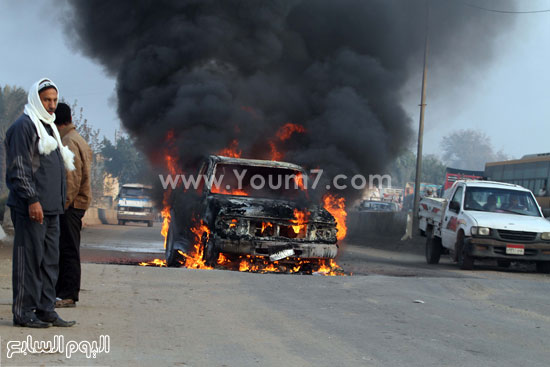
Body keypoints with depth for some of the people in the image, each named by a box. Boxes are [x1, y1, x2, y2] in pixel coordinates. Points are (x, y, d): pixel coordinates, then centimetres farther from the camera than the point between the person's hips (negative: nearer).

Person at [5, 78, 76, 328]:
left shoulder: (49, 127, 21)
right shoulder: (23, 126, -8)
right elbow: (19, 167, -15)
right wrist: (32, 199, -20)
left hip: (50, 207, 9)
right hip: (31, 207, -9)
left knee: (49, 260, 10)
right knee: (29, 258, -6)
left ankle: (45, 309, 15)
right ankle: (23, 312, -1)